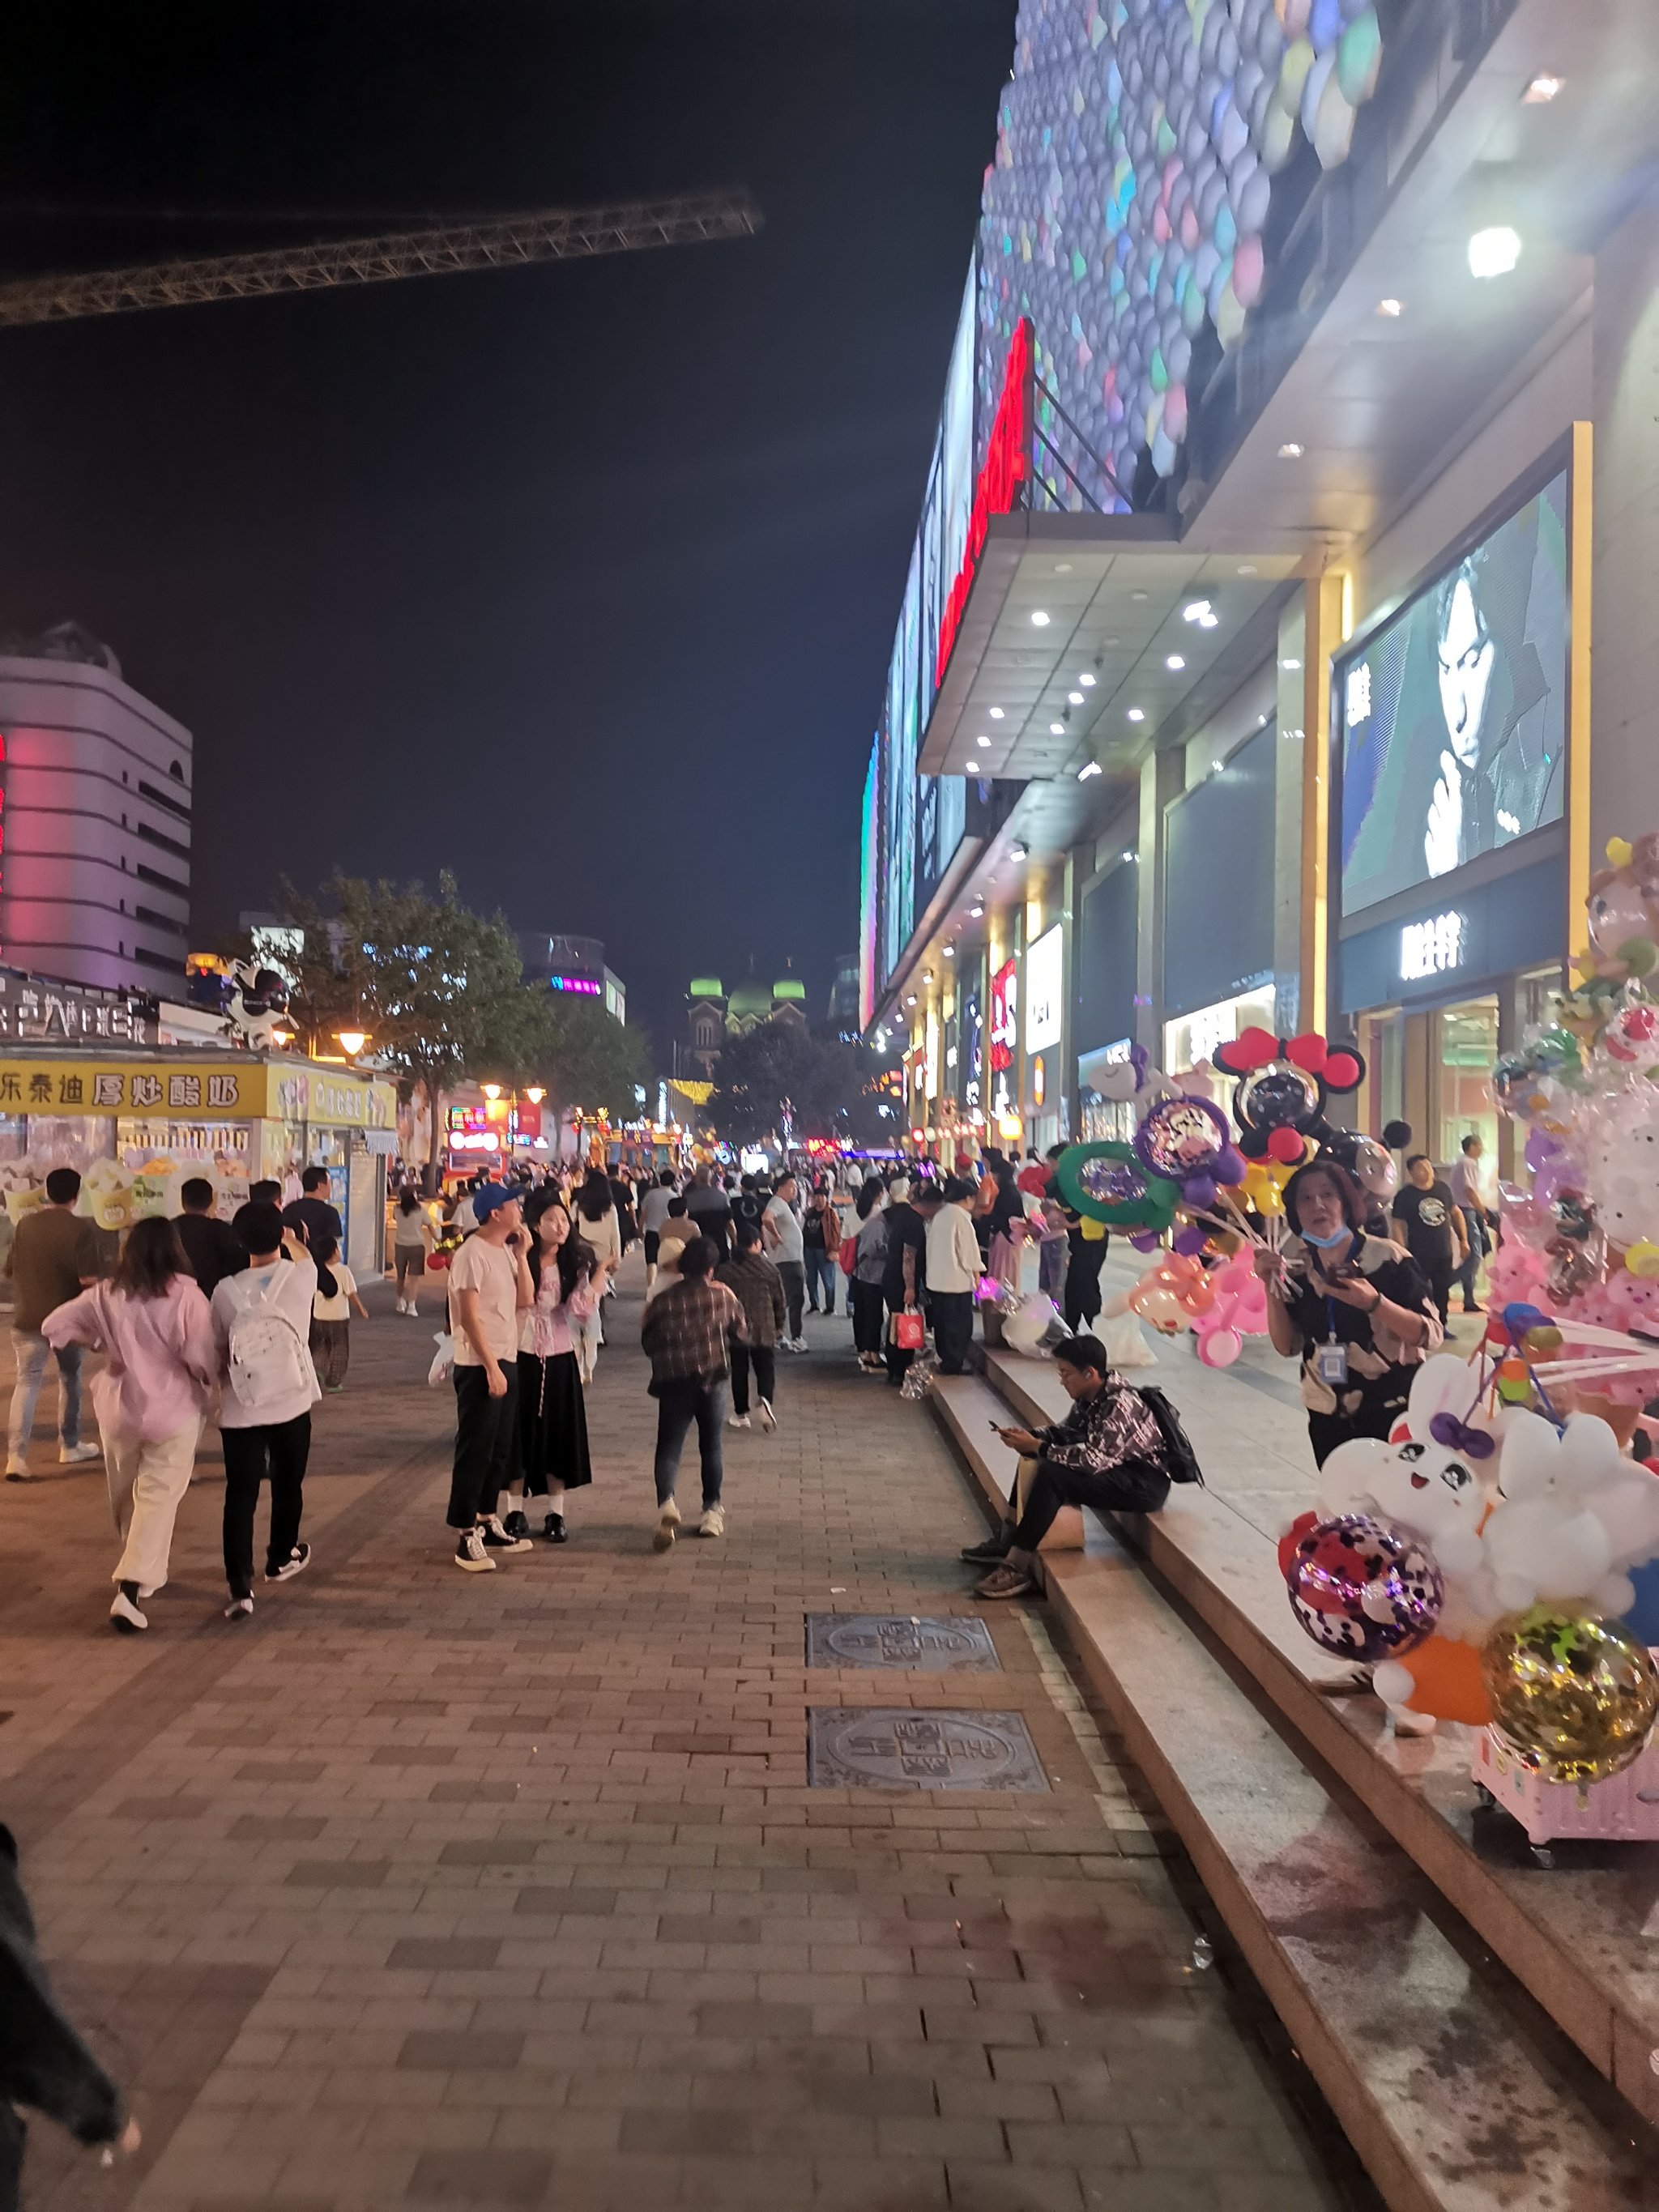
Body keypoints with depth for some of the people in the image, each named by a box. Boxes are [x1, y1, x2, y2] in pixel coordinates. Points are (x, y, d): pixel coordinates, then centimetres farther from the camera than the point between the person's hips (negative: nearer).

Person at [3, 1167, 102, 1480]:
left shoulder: (26, 1223, 0)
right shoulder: (79, 1228, -12)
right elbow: (87, 1279, -17)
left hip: (27, 1317, 2)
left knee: (27, 1381, 3)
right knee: (70, 1377, 17)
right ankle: (69, 1447, 26)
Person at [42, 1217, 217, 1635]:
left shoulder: (107, 1295, -2)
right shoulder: (186, 1294, -13)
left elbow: (54, 1325, 2)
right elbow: (199, 1356, -18)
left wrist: (96, 1341, 16)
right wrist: (209, 1384, 2)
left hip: (120, 1408, 4)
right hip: (173, 1411, -4)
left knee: (126, 1496, 21)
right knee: (158, 1498, -1)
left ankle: (144, 1571, 38)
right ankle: (130, 1589, -13)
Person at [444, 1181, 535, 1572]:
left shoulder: (507, 1251, 12)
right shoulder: (473, 1253, -15)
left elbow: (525, 1300, 7)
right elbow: (469, 1316, -18)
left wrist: (522, 1254, 1)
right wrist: (491, 1366, -20)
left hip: (506, 1361, 9)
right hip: (479, 1366, -9)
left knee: (501, 1449, 15)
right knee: (474, 1451, -4)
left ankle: (487, 1523, 27)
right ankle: (466, 1536, 3)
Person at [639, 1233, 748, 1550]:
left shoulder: (662, 1301, -3)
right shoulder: (723, 1297, -2)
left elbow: (648, 1344, 6)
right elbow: (742, 1333, 11)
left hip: (672, 1384, -1)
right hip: (712, 1381, 1)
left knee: (668, 1449, 2)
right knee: (711, 1447, 18)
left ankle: (666, 1504, -22)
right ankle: (712, 1510, 22)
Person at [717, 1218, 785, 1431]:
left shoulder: (725, 1271, -3)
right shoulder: (769, 1269, -3)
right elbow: (779, 1301, 3)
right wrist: (779, 1326, 16)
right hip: (764, 1330, 0)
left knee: (739, 1371, 11)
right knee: (765, 1368, 7)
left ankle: (741, 1414, 14)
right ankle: (765, 1399, -19)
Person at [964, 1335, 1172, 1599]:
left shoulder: (1119, 1404, -28)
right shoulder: (1090, 1396, -1)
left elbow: (1093, 1459, -34)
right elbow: (1066, 1431, 12)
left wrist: (1037, 1447, -28)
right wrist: (1028, 1436, -6)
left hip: (1145, 1482, -10)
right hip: (1118, 1468, 10)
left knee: (1051, 1475, -25)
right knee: (1038, 1462, 8)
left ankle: (1018, 1569, -21)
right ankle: (1006, 1542, 9)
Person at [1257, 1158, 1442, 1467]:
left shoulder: (1387, 1258, -13)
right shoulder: (1294, 1267, -1)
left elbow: (1431, 1335, -15)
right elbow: (1288, 1347, -1)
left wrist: (1374, 1302, -28)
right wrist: (1272, 1288, -12)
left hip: (1392, 1411, -4)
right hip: (1327, 1417, 4)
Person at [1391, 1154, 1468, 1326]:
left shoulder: (1442, 1188, 3)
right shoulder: (1405, 1195, -10)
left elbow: (1455, 1213, 16)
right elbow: (1398, 1225, -10)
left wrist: (1463, 1240, 14)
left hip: (1445, 1253, 5)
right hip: (1419, 1255, -5)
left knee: (1442, 1292, 12)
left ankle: (1441, 1327, 25)